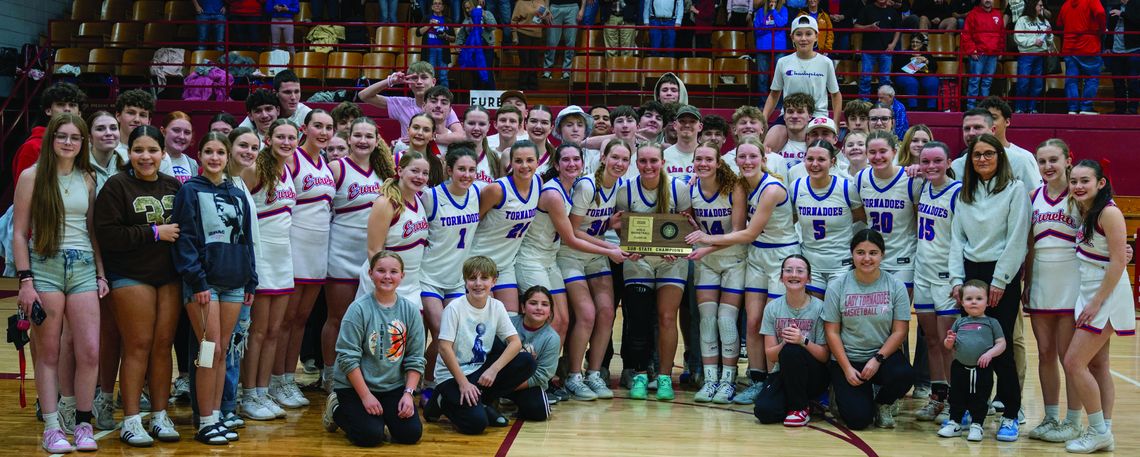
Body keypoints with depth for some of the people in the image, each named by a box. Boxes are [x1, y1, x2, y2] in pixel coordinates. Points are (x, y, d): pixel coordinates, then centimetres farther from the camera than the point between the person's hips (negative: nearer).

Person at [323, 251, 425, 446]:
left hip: (394, 386, 4)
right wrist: (366, 396, -15)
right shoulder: (359, 309, -12)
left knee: (411, 433, -12)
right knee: (370, 435, -19)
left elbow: (415, 358, 2)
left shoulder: (410, 309, -1)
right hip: (354, 386, -4)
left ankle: (380, 416, 19)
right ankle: (336, 409, 12)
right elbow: (348, 357, -13)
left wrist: (408, 393, -9)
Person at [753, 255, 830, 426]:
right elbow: (770, 355, -3)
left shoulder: (819, 307, -9)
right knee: (763, 411, -26)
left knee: (791, 351, -33)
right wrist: (784, 343, -24)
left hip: (813, 376, -2)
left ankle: (800, 408, -11)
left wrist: (803, 341, -27)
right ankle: (797, 400, 8)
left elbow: (824, 356, -8)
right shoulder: (772, 308, -1)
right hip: (782, 373, 2)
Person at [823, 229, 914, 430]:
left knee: (904, 374, -33)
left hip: (884, 355, 1)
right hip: (846, 358, -1)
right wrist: (847, 368, -11)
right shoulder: (837, 286, -3)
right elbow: (832, 332, -3)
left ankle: (882, 404, 3)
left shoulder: (896, 286, -1)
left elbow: (899, 331, -4)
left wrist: (877, 359, -17)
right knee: (858, 419, -19)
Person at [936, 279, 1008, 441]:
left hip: (982, 369, -3)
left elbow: (1001, 343, -2)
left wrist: (989, 353, -17)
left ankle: (976, 426, 17)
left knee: (979, 398, 5)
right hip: (960, 367, 3)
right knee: (956, 396, 11)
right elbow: (948, 345, 14)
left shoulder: (991, 323, 0)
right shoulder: (960, 322, 8)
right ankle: (954, 423, 23)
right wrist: (949, 341, -9)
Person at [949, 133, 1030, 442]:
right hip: (971, 271, 4)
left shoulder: (1015, 189, -4)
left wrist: (1000, 281, -12)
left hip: (1003, 275, -4)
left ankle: (1010, 415, 6)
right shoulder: (964, 194, 11)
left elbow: (1017, 239, -9)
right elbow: (957, 239, 11)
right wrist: (957, 279, 3)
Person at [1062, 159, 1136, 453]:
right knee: (1097, 366, 11)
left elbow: (1117, 262, -19)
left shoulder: (1109, 213, -16)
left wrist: (1097, 303, -18)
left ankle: (1098, 431, 3)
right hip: (1089, 294, 9)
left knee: (1074, 363, -9)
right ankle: (1104, 433, 18)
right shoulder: (1083, 211, 8)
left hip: (1106, 296, -9)